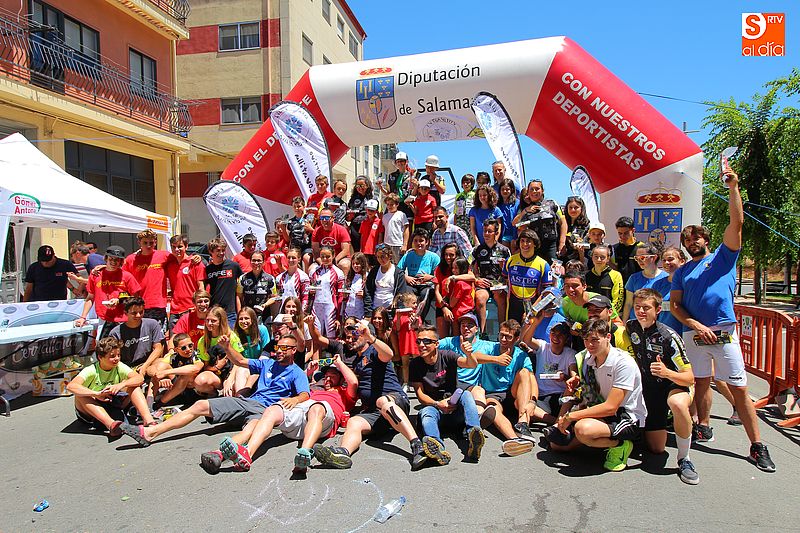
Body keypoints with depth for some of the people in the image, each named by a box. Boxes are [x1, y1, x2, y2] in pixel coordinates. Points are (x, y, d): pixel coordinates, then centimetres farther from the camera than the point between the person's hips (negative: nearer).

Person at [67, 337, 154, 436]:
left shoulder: (119, 367, -7)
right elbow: (70, 386, -33)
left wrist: (121, 385, -38)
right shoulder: (91, 371, -15)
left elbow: (140, 378, -21)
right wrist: (96, 394, -43)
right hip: (91, 412, -2)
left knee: (133, 384, -17)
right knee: (80, 394, -31)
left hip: (113, 405, 2)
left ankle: (148, 420, -35)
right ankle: (111, 424, -50)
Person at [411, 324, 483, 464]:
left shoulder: (447, 357, -2)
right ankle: (438, 447, -63)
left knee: (466, 394, -29)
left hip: (456, 409, 0)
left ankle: (473, 442, -50)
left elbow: (472, 365, -19)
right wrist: (438, 404, -20)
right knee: (426, 413, -33)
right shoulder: (415, 364, 2)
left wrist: (469, 354, -43)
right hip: (433, 407, 0)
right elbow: (420, 395, -1)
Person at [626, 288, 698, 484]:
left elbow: (689, 378, -24)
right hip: (650, 389, 4)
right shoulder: (631, 327, -8)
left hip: (675, 385, -4)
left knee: (677, 403, -43)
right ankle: (667, 419, 37)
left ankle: (684, 459, -22)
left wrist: (667, 373, -40)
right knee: (656, 448, 3)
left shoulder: (668, 337, -23)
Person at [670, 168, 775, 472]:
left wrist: (733, 187, -10)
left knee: (739, 388, -3)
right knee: (701, 382, 11)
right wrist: (698, 326, -7)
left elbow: (737, 223, -4)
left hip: (724, 332, -3)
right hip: (693, 334, 3)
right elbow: (674, 305, 7)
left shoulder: (722, 257, 9)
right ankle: (704, 427, 27)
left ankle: (757, 447, 3)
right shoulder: (682, 272, 14)